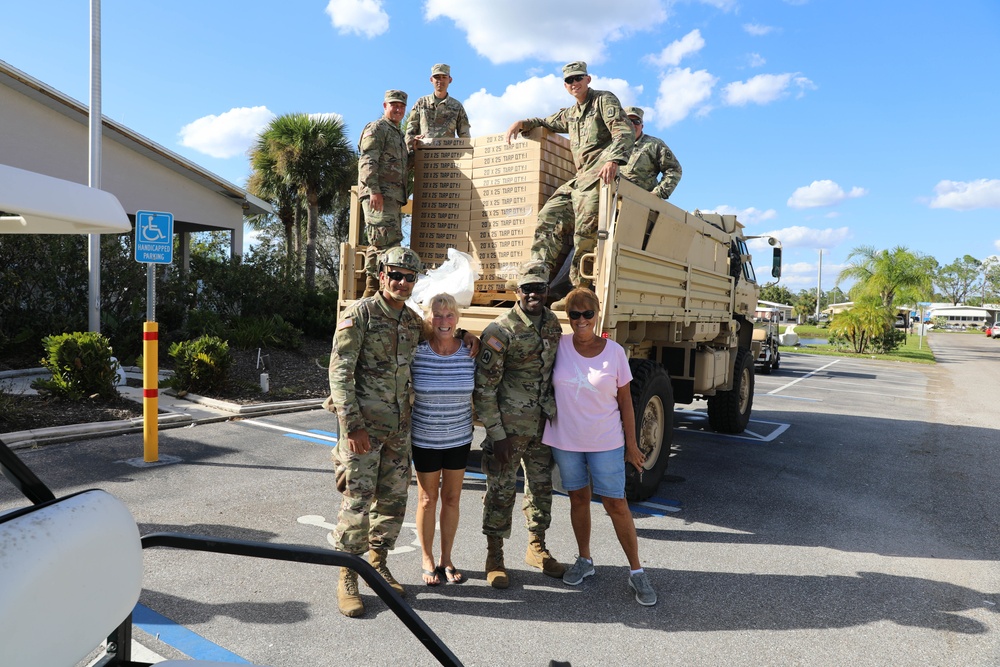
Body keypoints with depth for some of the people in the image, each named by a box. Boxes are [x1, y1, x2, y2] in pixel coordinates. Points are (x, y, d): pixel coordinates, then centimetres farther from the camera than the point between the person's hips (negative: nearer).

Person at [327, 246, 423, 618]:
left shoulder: (414, 321, 9)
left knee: (394, 497, 12)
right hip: (363, 424, -6)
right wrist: (352, 425, -18)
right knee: (357, 500, -2)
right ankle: (347, 580, 14)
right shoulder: (360, 314, -10)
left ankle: (377, 564, 31)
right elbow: (340, 371, -14)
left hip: (399, 426, 6)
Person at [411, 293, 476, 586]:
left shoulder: (470, 352, -9)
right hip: (425, 438, -2)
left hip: (460, 438, 2)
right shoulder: (416, 352, -14)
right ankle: (428, 561, 30)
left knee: (452, 498, 13)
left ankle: (446, 559, 31)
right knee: (427, 499, 12)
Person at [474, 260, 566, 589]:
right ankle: (494, 556, 20)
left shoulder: (552, 323, 5)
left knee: (541, 486, 16)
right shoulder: (500, 331, -15)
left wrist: (556, 413, 15)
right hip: (508, 426, -6)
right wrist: (496, 434, -15)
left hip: (541, 425, 6)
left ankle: (536, 548, 34)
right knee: (501, 491, 3)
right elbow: (484, 388, -14)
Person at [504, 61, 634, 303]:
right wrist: (522, 123, 26)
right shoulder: (570, 114, 29)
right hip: (579, 178, 9)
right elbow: (546, 122, 47)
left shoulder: (604, 100, 5)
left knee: (585, 231, -16)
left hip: (600, 172, -9)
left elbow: (625, 132, -10)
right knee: (549, 217, -4)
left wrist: (613, 160, -29)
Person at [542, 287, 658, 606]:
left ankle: (636, 571, 16)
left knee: (616, 505, 1)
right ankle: (584, 560, 34)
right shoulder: (558, 346, -5)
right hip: (564, 440, 2)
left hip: (605, 442, -2)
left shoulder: (614, 352, -7)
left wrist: (632, 444, -1)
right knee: (578, 499, 15)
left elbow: (625, 400, -2)